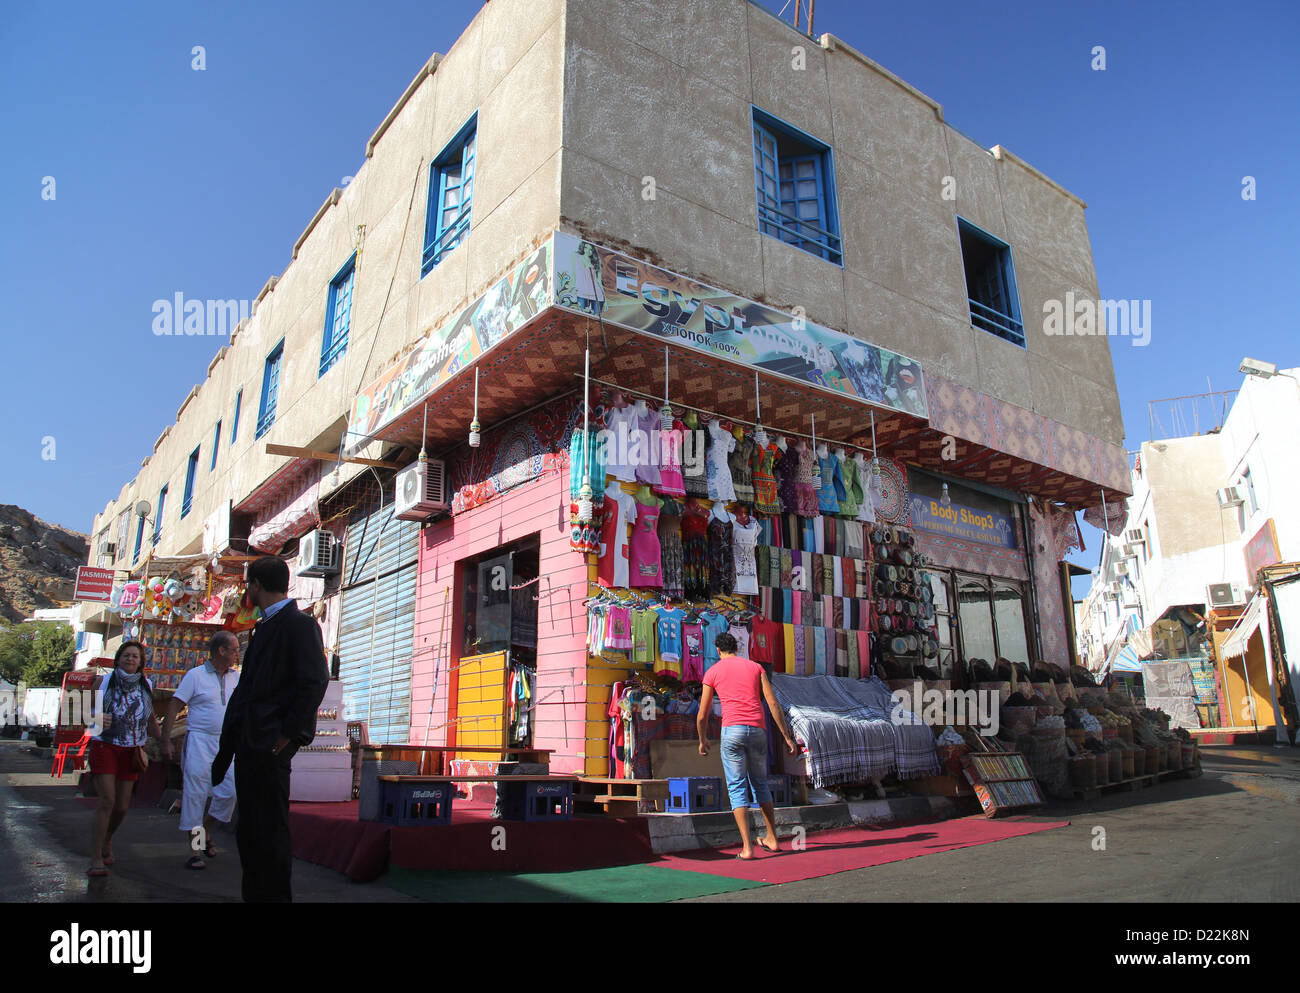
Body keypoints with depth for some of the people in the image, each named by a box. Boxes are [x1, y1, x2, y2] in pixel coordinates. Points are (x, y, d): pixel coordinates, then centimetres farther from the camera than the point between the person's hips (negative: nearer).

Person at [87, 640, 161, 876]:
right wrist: (98, 719, -19)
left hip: (132, 751, 3)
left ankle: (107, 839, 34)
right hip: (105, 747, -3)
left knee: (122, 805, 5)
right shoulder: (105, 682, 0)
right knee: (107, 801, -13)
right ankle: (96, 859, -6)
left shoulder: (146, 686, 7)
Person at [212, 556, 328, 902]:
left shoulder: (299, 624, -11)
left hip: (271, 743, -10)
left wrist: (288, 734, -18)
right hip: (249, 741, 10)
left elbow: (315, 681, -19)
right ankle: (254, 894, 26)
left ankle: (275, 895, 6)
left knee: (271, 827, -4)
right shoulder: (265, 626, 19)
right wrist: (229, 739, 16)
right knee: (249, 828, 15)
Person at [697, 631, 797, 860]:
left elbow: (702, 716, 13)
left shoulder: (712, 672, 10)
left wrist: (702, 741, 29)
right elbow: (773, 704, 7)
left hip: (732, 730, -3)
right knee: (760, 784, 19)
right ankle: (772, 839, 25)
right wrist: (786, 736, 9)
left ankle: (747, 847, -5)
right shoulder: (755, 667, 16)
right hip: (758, 730, 3)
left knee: (737, 787, 2)